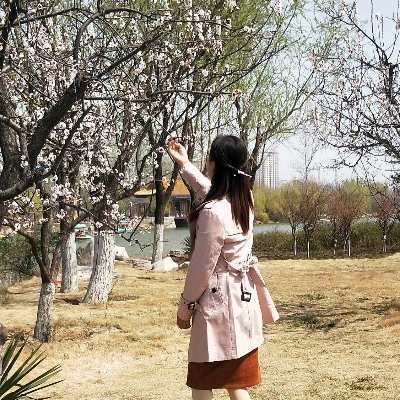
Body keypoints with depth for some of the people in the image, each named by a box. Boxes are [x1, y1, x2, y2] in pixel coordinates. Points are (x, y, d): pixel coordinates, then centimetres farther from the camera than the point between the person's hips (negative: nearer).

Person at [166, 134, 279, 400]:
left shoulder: (212, 212, -22)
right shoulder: (244, 200, 3)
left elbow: (202, 266, -16)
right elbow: (211, 190, 26)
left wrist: (185, 306, -4)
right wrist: (184, 163, 32)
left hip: (218, 302, -8)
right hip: (244, 297, 8)